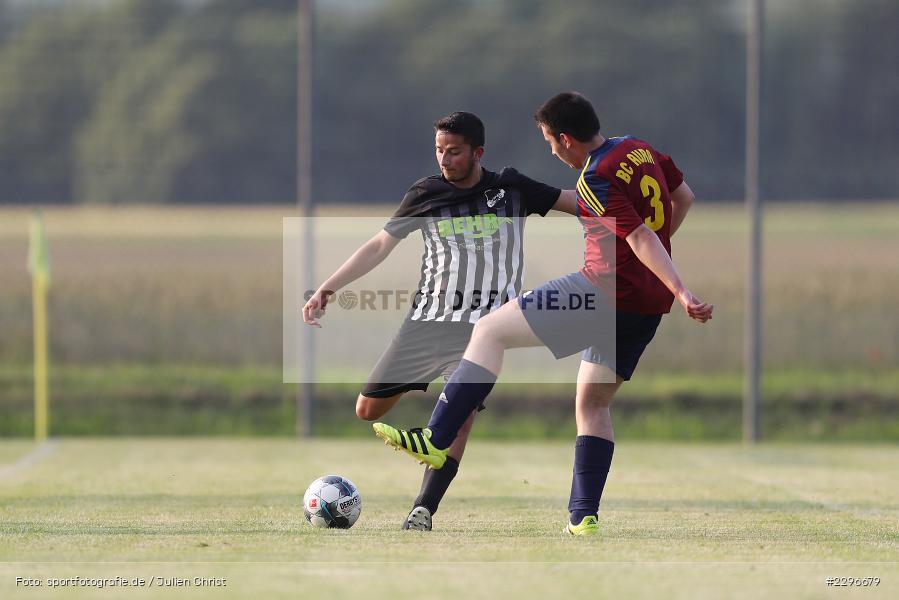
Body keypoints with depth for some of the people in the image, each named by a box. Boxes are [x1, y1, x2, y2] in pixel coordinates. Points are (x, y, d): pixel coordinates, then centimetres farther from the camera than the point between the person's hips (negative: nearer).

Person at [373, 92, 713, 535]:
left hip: (607, 291, -9)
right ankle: (584, 516, 11)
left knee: (490, 331, -3)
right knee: (592, 403, 18)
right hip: (648, 307, 9)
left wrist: (681, 293, -27)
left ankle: (436, 440, -7)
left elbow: (641, 238, -22)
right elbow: (683, 196, 24)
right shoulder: (640, 150, 10)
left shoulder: (595, 180, -15)